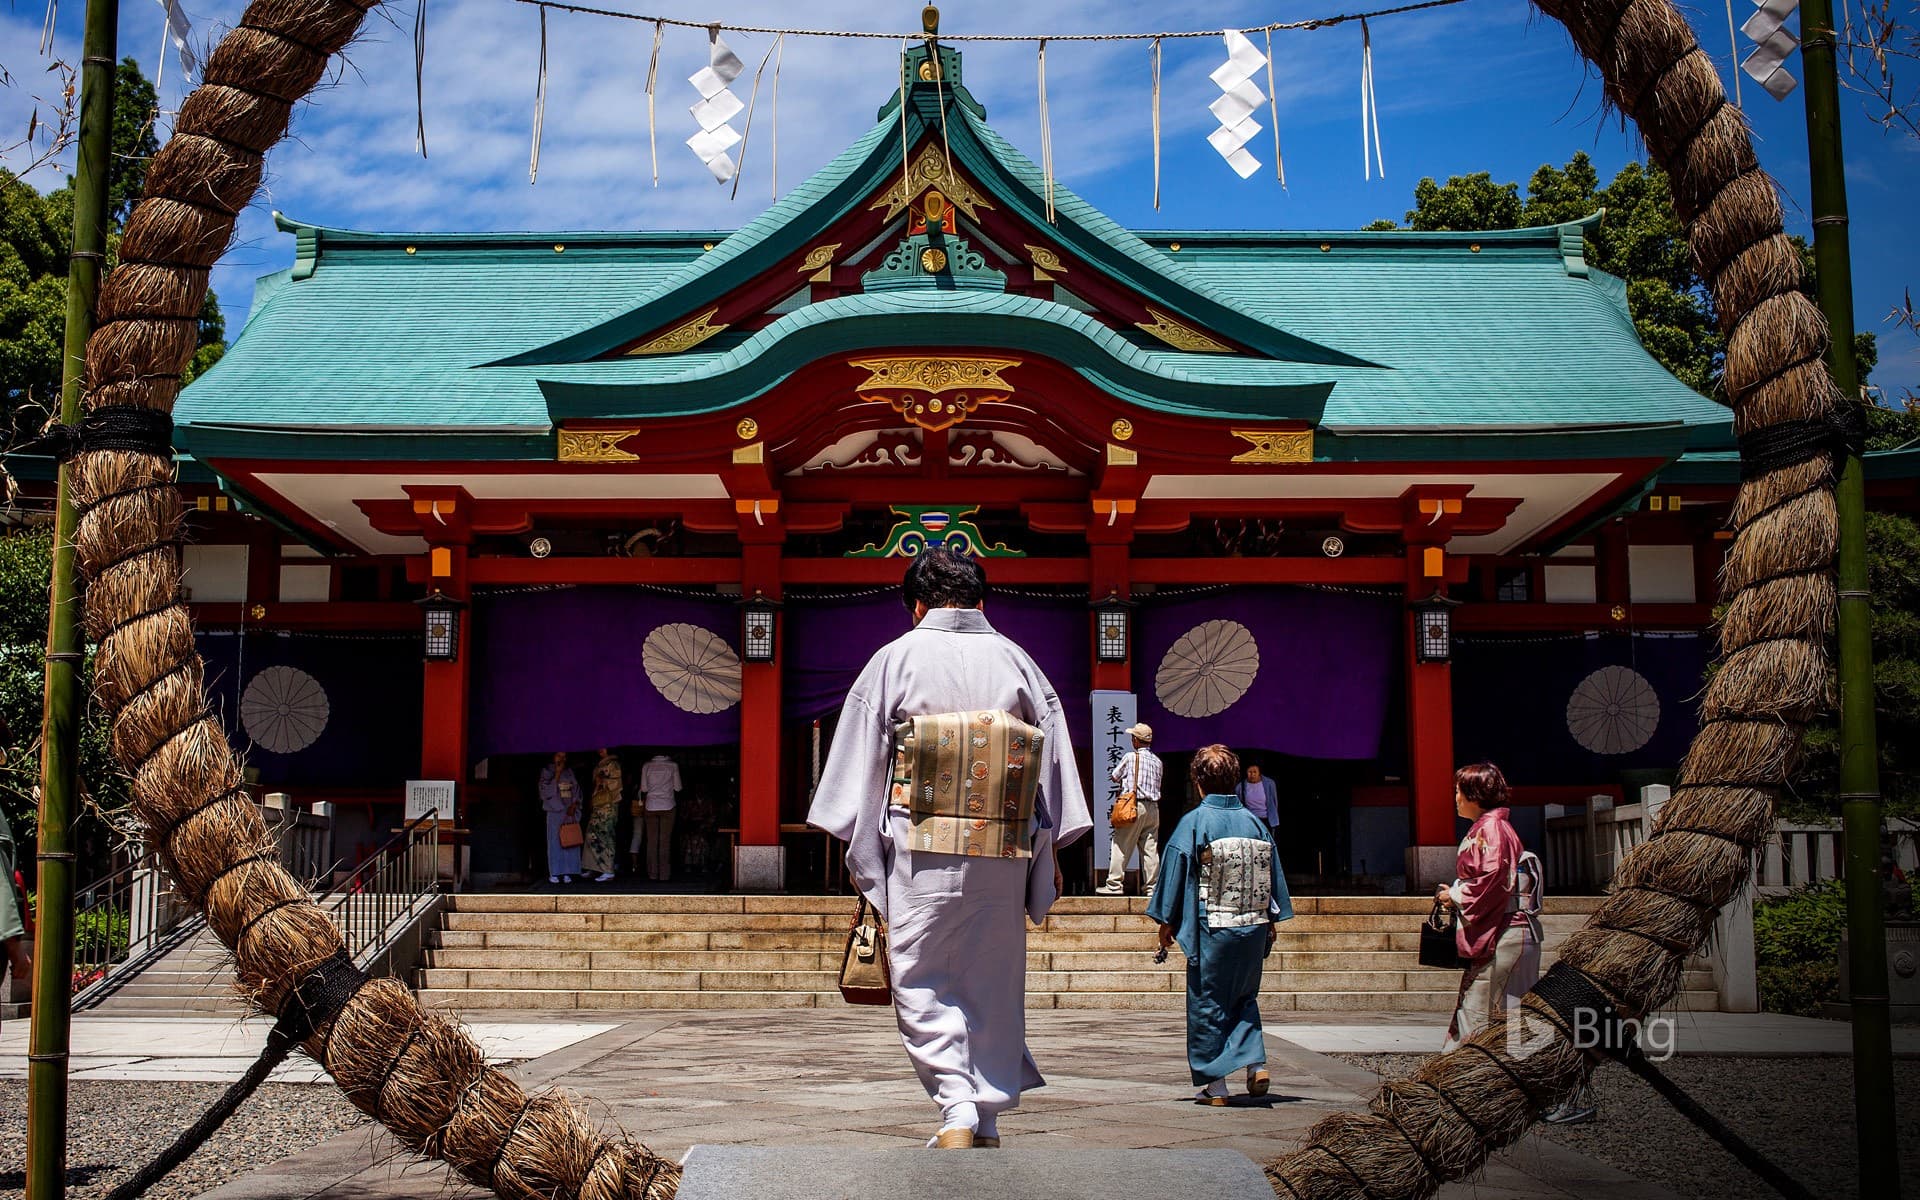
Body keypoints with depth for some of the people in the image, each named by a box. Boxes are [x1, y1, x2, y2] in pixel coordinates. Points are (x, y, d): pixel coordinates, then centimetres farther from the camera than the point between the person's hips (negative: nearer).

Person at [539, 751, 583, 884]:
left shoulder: (570, 772, 13)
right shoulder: (547, 771, 4)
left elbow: (576, 790, 12)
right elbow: (547, 791, -8)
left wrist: (573, 806, -3)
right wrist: (557, 774, -11)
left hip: (570, 812, 3)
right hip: (555, 811, -3)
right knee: (555, 841, -5)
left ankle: (567, 873, 1)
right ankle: (554, 873, -3)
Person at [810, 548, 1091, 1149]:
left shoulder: (895, 659, 1)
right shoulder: (1015, 661, 6)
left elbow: (862, 762, 1)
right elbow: (1054, 764, 7)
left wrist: (858, 855, 8)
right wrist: (1050, 854, 14)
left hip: (921, 849, -2)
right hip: (1003, 852, 3)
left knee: (921, 983, 4)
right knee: (992, 980, 12)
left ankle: (958, 1109, -12)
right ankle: (988, 1119, 16)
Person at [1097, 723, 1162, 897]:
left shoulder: (1131, 757, -5)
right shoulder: (1157, 761, 11)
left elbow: (1114, 777, 5)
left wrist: (1123, 779, 28)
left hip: (1133, 806, -5)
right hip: (1153, 807, 5)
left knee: (1121, 846, -1)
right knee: (1151, 848, 6)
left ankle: (1114, 885, -2)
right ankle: (1151, 886, 6)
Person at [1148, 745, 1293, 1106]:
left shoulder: (1193, 823, -8)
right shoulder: (1256, 823, 4)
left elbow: (1174, 874, -5)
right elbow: (1274, 875, 9)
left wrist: (1167, 923, 4)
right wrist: (1272, 920, 19)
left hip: (1211, 930, -4)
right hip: (1254, 927, 4)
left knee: (1207, 1005, 5)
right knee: (1245, 999, 20)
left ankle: (1215, 1084, 6)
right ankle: (1256, 1062, 3)